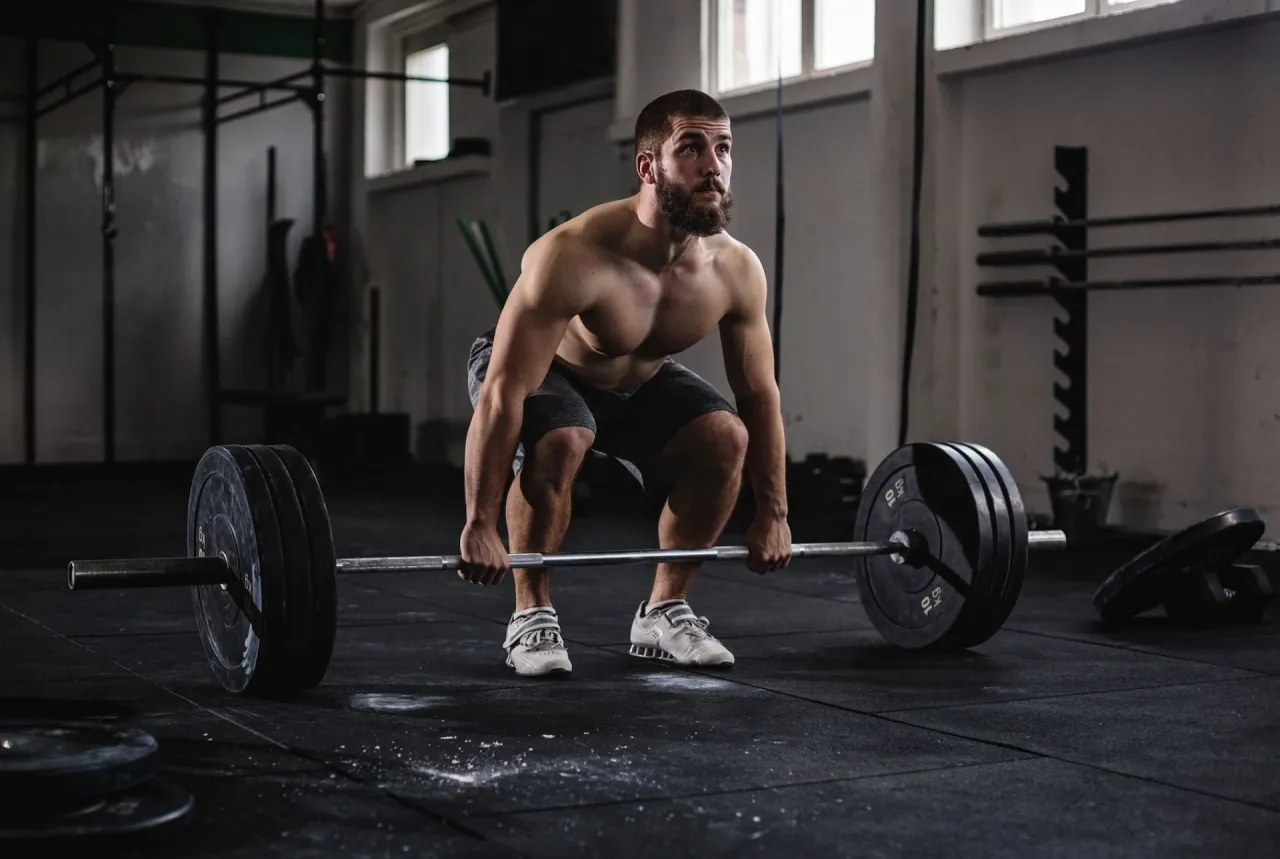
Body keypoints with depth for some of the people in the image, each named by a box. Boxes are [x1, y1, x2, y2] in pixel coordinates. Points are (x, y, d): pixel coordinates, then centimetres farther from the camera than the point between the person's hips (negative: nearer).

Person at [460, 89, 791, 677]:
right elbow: (502, 395, -36)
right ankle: (531, 616, -13)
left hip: (640, 376, 5)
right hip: (533, 369, -5)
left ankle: (665, 610, 0)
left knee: (726, 436, -18)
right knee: (561, 442, -35)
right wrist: (479, 525, -35)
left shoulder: (737, 270, -22)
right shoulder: (574, 256, -38)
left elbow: (759, 394, -8)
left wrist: (773, 513, -5)